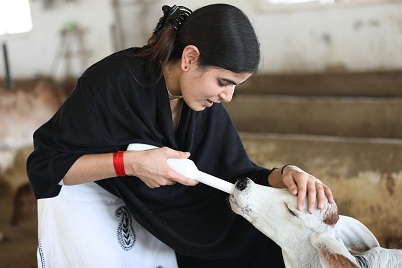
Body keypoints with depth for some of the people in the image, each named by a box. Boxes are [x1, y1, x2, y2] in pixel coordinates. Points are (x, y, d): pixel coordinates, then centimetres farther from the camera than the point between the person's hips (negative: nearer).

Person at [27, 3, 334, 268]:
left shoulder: (206, 103, -14)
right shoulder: (112, 81, -31)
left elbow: (236, 175, -10)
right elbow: (45, 164, -26)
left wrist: (284, 176, -31)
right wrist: (129, 162, -37)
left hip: (152, 210, 5)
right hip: (87, 195, -5)